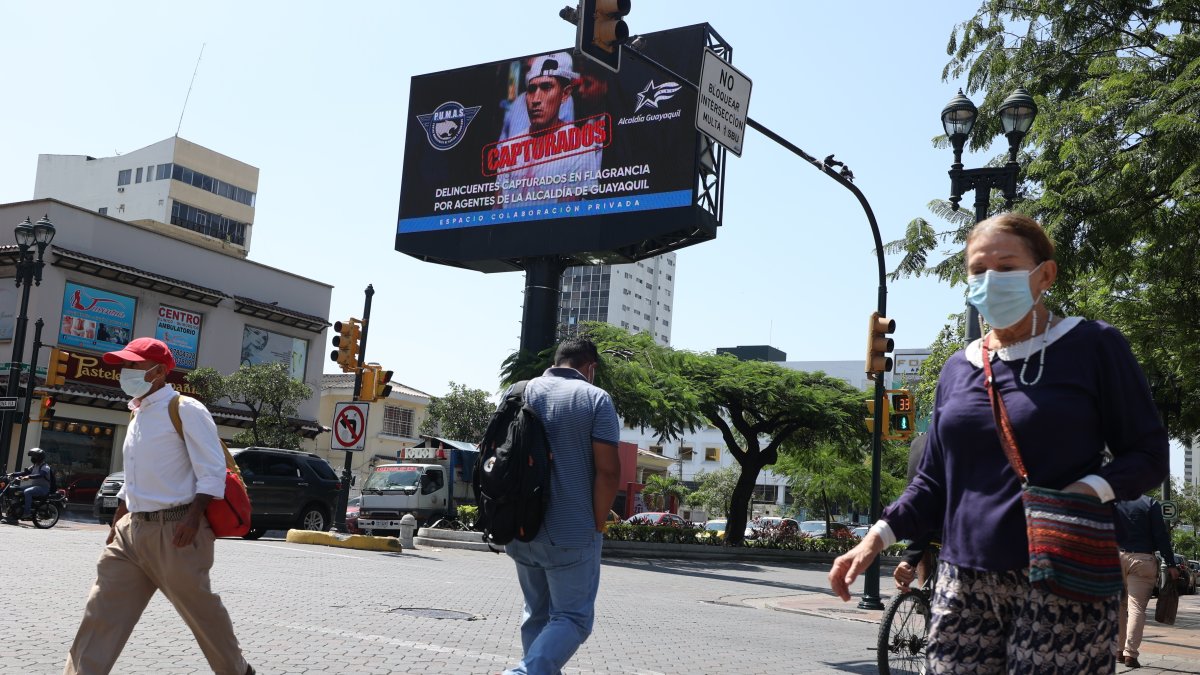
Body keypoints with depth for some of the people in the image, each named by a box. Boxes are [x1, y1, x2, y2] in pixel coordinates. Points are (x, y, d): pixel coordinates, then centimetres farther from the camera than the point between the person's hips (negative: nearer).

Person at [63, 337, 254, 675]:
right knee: (102, 612, 2)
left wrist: (193, 518, -23)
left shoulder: (185, 409, -9)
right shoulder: (137, 415, 17)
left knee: (200, 609, 3)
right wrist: (117, 525, 22)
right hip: (132, 531, 8)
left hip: (175, 530, -8)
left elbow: (213, 471, -14)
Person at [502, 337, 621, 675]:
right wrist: (598, 525, -4)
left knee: (536, 613, 19)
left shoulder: (521, 391, 8)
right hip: (572, 533, -5)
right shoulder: (595, 399, -6)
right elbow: (607, 470, -14)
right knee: (573, 617, 1)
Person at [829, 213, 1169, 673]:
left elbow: (1148, 452, -1)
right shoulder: (957, 368, 12)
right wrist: (880, 535, 1)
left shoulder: (1092, 346, -1)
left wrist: (1091, 489, -21)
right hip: (963, 584, 4)